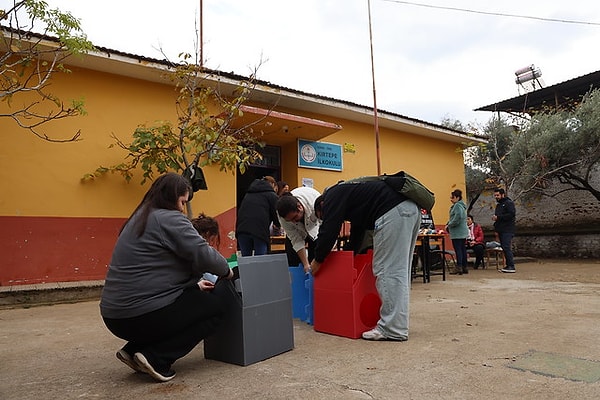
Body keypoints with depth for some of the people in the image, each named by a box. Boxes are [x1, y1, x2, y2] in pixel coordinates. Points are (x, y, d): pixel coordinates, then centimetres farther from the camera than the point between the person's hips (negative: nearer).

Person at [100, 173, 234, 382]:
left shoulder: (140, 219, 17)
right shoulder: (170, 219, -12)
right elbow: (203, 254, -16)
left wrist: (194, 285, 20)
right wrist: (227, 271, 5)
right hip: (144, 314, -10)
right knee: (217, 305, 5)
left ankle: (134, 350, 15)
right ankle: (156, 358, -4)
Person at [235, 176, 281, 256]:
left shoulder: (248, 193, 29)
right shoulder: (272, 195, 10)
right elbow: (276, 213, 9)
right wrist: (277, 225, 29)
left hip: (242, 229, 5)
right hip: (260, 230, -5)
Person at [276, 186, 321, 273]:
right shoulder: (283, 215, -32)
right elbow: (296, 240, -24)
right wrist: (306, 264, -28)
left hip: (315, 228, -2)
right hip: (296, 232, 2)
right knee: (292, 263, -3)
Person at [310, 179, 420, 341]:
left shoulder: (332, 196, 7)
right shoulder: (347, 192, 34)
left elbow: (328, 231, 1)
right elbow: (357, 233, 39)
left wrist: (317, 261, 15)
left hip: (393, 211, -10)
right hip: (411, 209, 10)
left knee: (387, 270, -6)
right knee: (399, 270, 15)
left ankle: (393, 330, -1)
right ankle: (398, 322, 22)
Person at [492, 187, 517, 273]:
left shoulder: (509, 203, -5)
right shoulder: (498, 205, 22)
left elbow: (511, 214, -19)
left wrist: (498, 217, -18)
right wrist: (495, 218, 11)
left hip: (507, 230, -9)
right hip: (501, 230, 9)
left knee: (507, 247, -15)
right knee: (504, 248, 9)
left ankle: (511, 266, -14)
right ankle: (508, 265, 14)